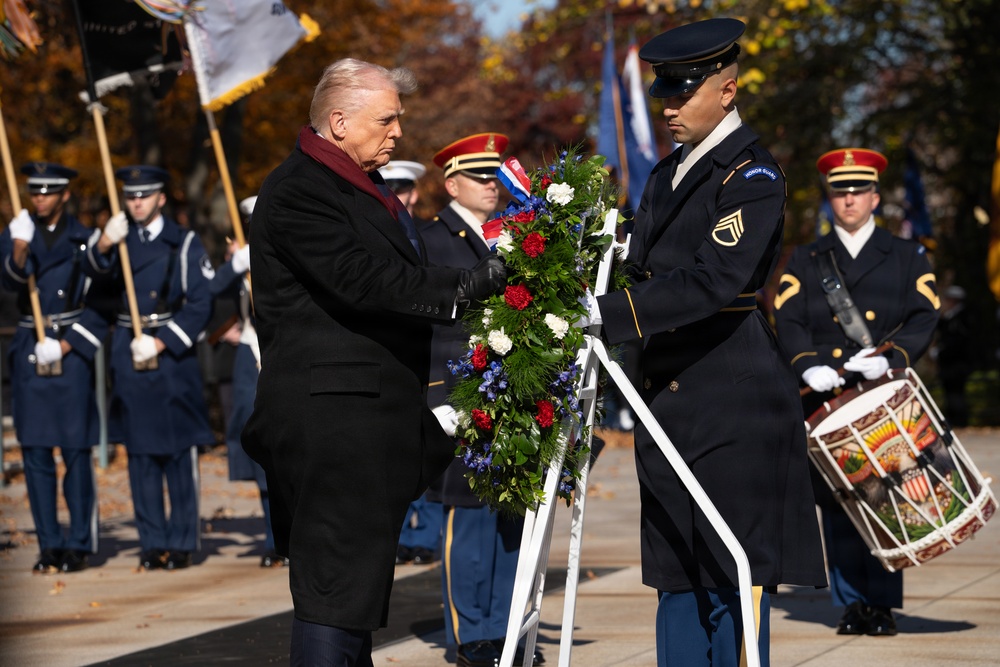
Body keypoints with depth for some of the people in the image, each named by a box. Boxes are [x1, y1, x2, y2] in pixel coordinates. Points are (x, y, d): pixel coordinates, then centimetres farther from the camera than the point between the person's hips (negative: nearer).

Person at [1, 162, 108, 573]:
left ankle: (80, 545, 2)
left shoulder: (85, 239, 1)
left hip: (72, 351, -2)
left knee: (76, 452, -4)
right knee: (35, 454, 2)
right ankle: (49, 546, 8)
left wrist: (66, 344, -9)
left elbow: (102, 305, 1)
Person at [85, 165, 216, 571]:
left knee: (179, 451, -3)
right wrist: (103, 246, -29)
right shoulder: (119, 239, 11)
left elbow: (200, 305, -3)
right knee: (140, 452, 4)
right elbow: (98, 274, -9)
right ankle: (153, 542, 9)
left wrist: (160, 343, -11)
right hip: (129, 355, 3)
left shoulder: (183, 243, 1)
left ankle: (182, 542, 2)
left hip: (173, 354, -3)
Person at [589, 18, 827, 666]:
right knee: (677, 578, 10)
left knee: (733, 581, -5)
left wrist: (606, 312, -28)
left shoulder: (753, 176, -10)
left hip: (735, 410, -8)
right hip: (670, 405, 8)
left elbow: (711, 283, -23)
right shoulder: (668, 174, 17)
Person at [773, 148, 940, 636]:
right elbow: (788, 321, 2)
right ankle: (851, 604, 4)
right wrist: (809, 365, -18)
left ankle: (882, 603, 0)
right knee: (836, 503, -2)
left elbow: (923, 318, 1)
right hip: (826, 403, 1)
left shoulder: (909, 258, 13)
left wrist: (889, 357, -18)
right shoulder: (804, 261, 15)